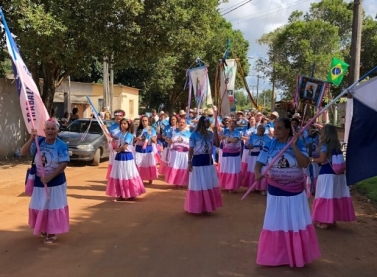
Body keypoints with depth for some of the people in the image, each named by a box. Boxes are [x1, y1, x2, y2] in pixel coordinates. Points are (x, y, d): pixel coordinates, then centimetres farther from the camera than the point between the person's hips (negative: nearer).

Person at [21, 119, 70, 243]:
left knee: (54, 207, 3)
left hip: (55, 182, -4)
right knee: (39, 206, 15)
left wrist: (49, 177, -23)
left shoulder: (61, 145, -15)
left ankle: (52, 232, 18)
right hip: (39, 181, 4)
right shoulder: (39, 142, -4)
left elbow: (63, 164, -19)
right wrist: (31, 139, -22)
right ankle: (43, 229, 36)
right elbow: (23, 152, -8)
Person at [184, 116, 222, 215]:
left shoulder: (210, 134, 7)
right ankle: (198, 207, 14)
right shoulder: (194, 134, -8)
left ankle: (207, 206, 26)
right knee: (199, 185, 3)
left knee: (209, 184, 12)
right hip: (198, 161, -6)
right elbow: (191, 149, -8)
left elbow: (217, 143, -3)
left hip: (208, 160, 6)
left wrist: (215, 132, -7)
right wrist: (189, 162, -13)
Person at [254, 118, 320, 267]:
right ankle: (276, 256, 28)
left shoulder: (298, 144, -9)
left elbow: (305, 163, -20)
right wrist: (257, 173, -29)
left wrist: (293, 146, -24)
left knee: (297, 225, 11)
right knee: (276, 225, 11)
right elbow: (259, 162, -8)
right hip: (276, 192, 1)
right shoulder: (270, 144, -5)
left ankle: (297, 255, 30)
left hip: (295, 192, -1)